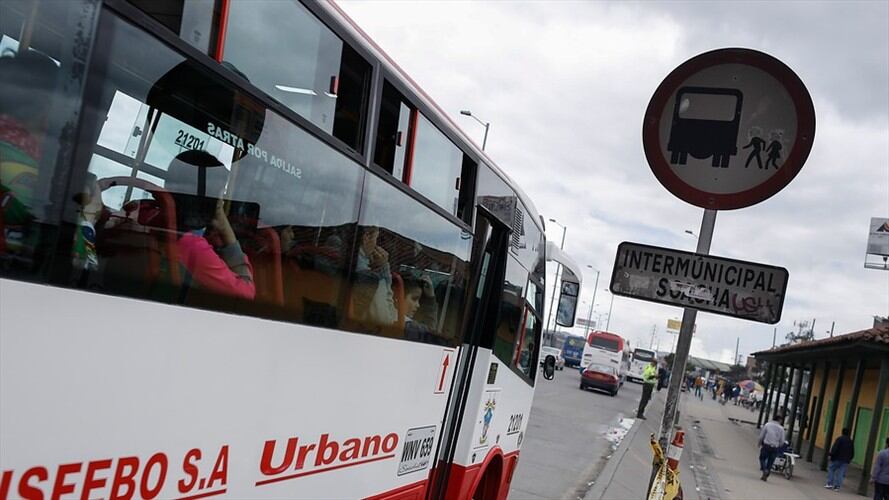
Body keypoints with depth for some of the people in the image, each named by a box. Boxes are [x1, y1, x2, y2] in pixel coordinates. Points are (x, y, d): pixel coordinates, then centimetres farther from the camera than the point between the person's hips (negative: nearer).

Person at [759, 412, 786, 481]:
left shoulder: (767, 425, -5)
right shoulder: (781, 428, -5)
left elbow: (761, 436, 0)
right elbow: (782, 441, 0)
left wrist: (760, 444, 16)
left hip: (766, 445, -1)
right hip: (775, 448, 1)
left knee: (762, 458, 15)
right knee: (770, 462, 12)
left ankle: (764, 470, -11)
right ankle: (765, 476, 13)